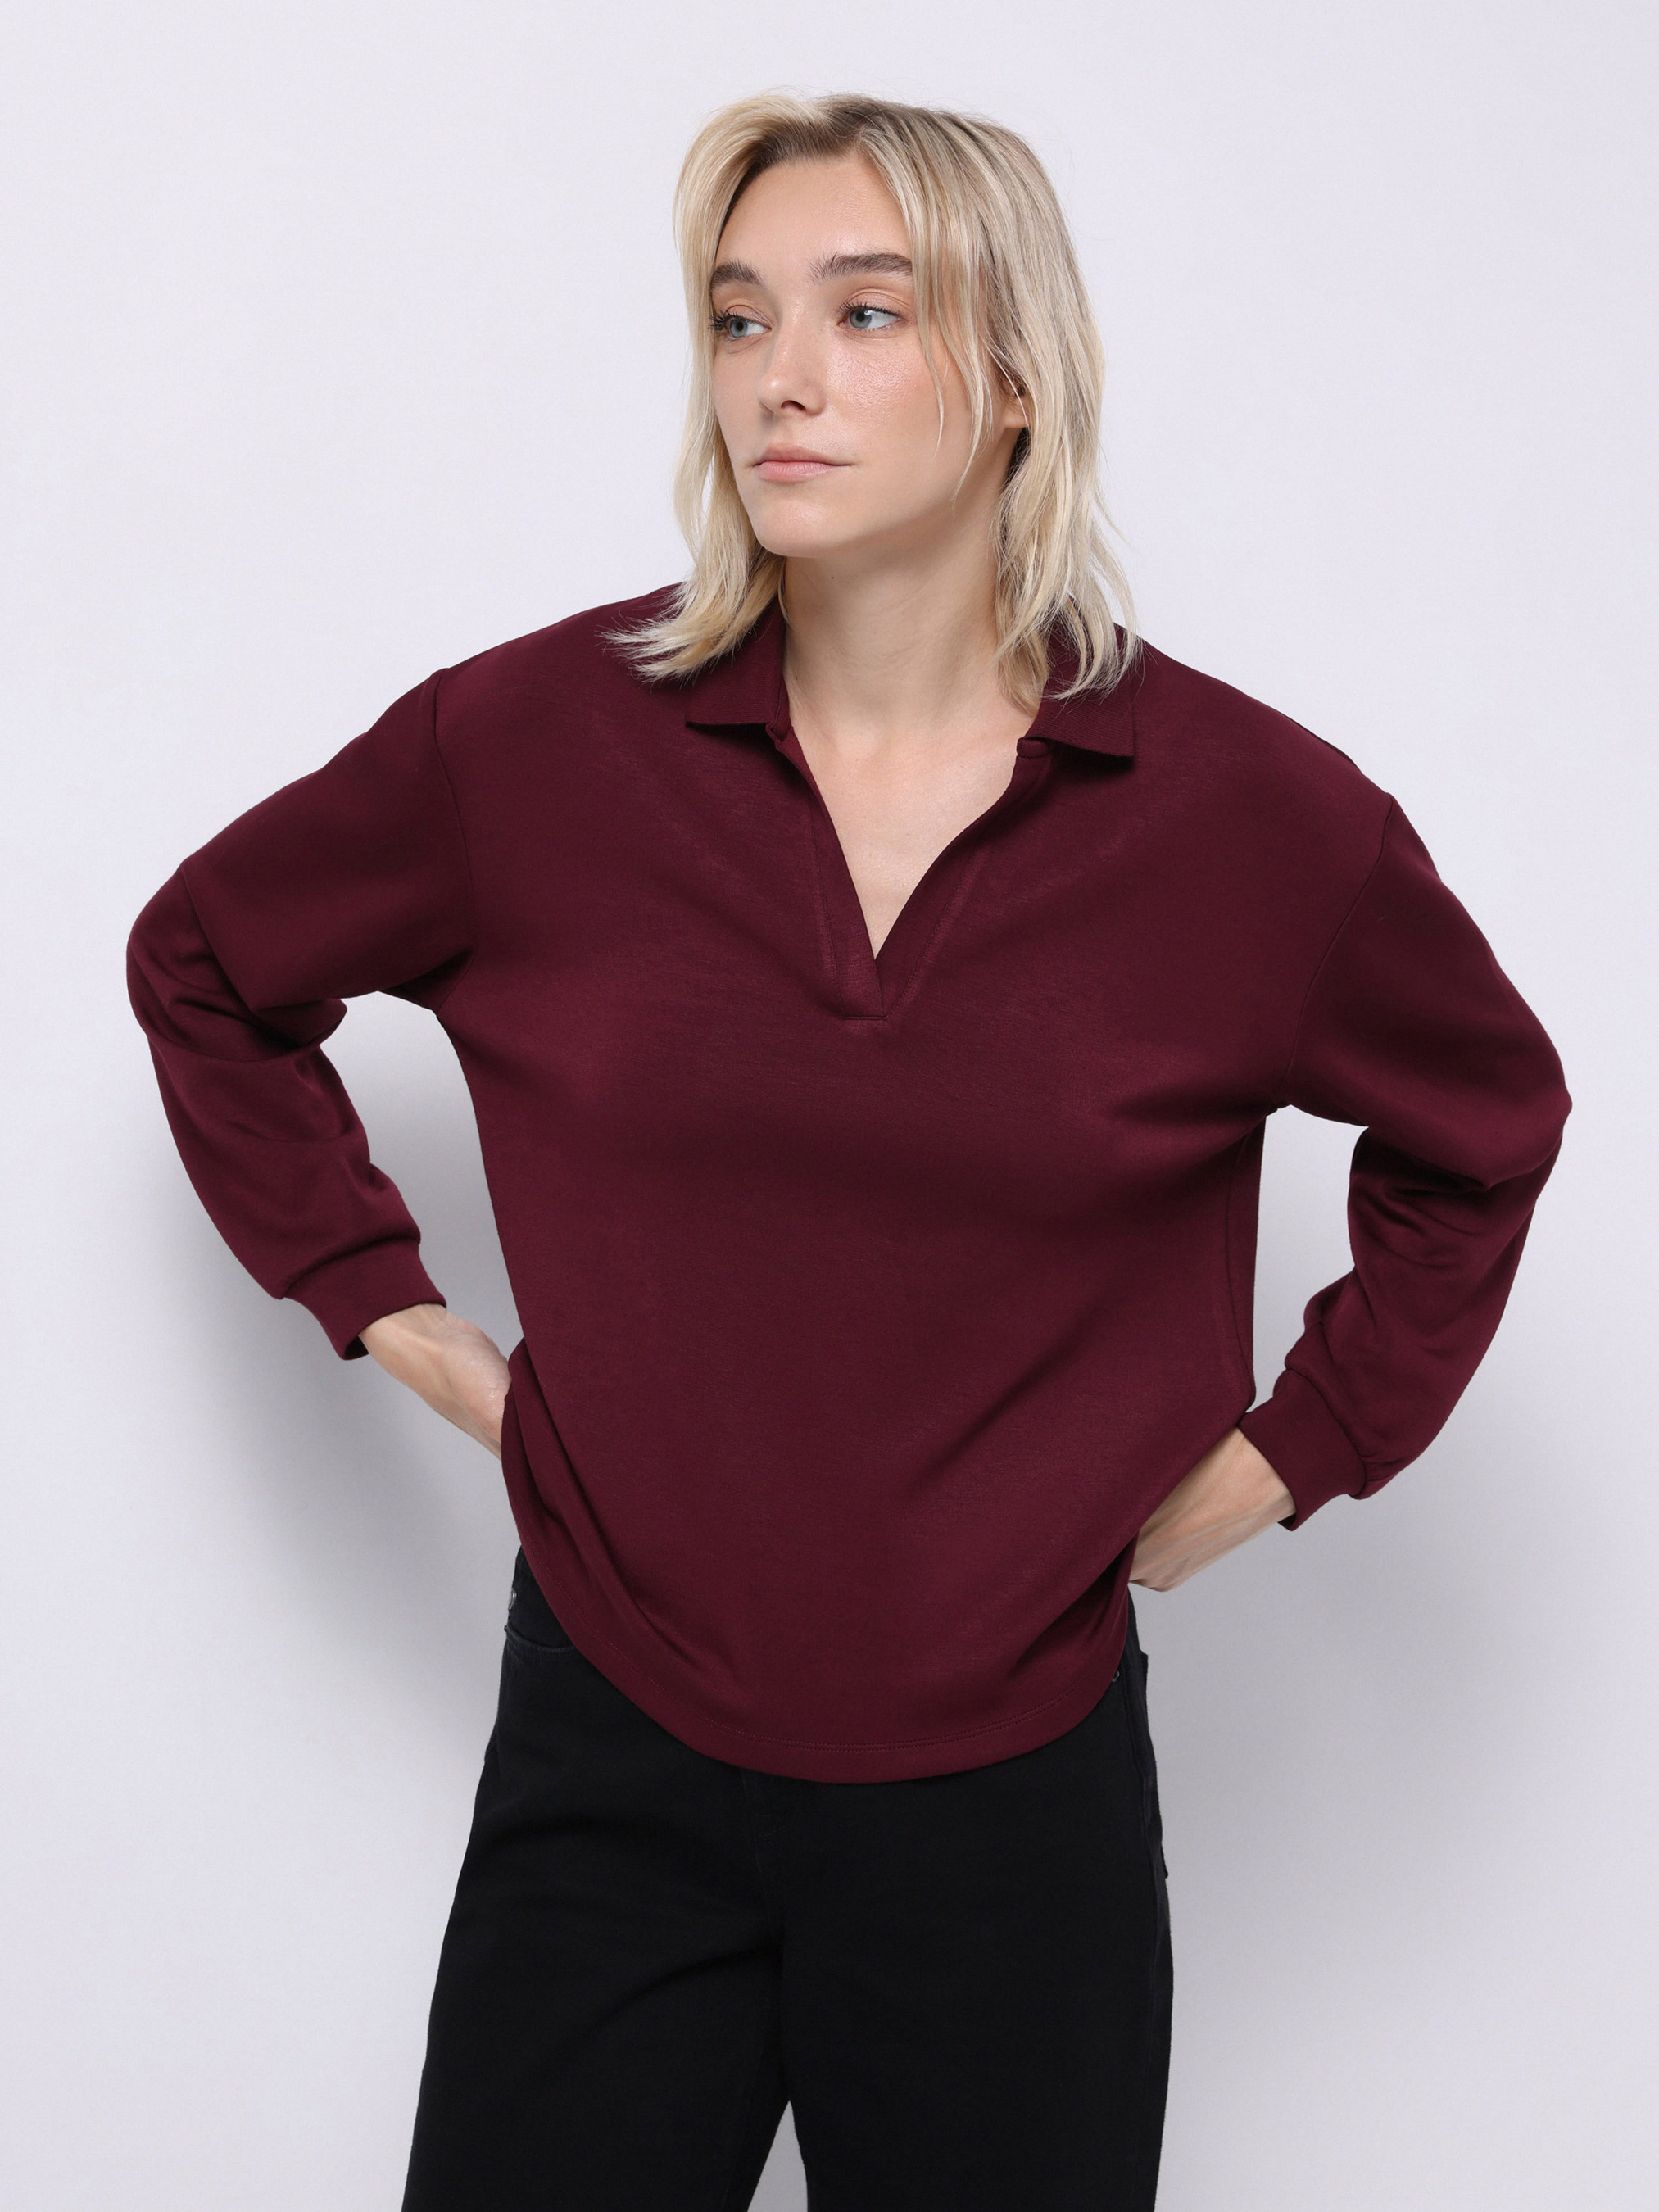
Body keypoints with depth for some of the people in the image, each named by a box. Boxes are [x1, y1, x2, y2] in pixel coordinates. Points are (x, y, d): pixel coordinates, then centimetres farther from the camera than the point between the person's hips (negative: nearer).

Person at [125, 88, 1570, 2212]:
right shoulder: (539, 740, -6)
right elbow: (202, 962, 11)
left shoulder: (1253, 815, -7)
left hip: (1013, 1799, 0)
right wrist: (387, 1305, 4)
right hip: (606, 1778, 1)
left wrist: (1297, 1448, 5)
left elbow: (1485, 1126, 13)